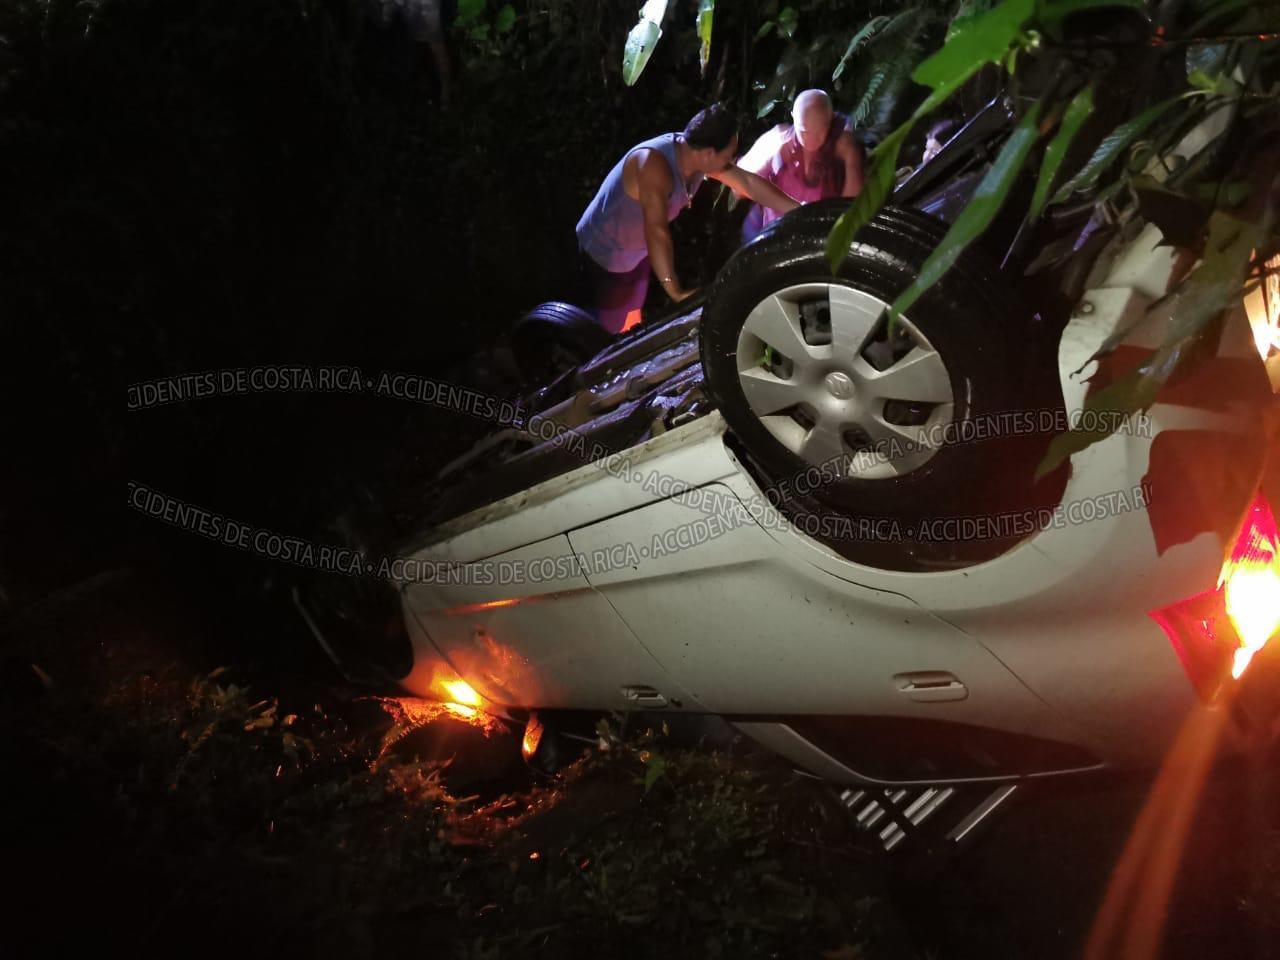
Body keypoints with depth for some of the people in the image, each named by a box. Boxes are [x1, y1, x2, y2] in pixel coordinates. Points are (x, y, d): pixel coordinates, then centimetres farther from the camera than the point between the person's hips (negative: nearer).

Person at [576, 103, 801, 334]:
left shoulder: (695, 154, -12)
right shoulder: (654, 163, -37)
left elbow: (749, 182, -8)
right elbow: (657, 231, -44)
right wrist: (674, 290, -48)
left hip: (638, 251, 8)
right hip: (605, 253, -8)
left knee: (632, 324, 21)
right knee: (612, 330, 2)